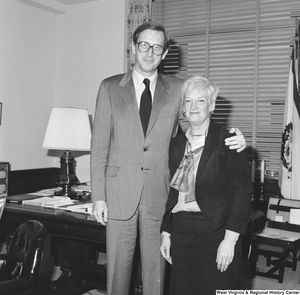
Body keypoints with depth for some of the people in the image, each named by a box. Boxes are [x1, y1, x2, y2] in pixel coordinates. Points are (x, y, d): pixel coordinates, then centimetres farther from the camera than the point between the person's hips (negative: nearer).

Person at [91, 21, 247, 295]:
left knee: (156, 268, 9)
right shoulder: (110, 87, 3)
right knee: (118, 267, 8)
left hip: (159, 196, 1)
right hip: (119, 194, 0)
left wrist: (232, 141, -10)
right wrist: (98, 196, -4)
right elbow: (100, 144, 1)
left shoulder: (177, 89, 5)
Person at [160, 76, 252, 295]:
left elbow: (242, 193, -10)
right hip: (180, 233, 5)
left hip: (215, 234, -5)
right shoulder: (176, 145, 11)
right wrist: (165, 233, 11)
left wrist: (229, 240, -15)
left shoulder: (227, 143, -6)